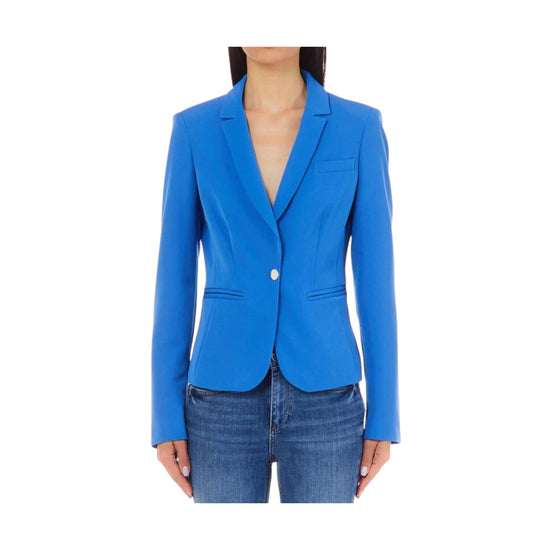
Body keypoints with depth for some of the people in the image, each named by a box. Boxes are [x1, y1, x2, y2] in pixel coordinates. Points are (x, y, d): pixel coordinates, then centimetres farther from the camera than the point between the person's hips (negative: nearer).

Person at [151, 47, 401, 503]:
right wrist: (166, 416, 1)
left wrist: (383, 415, -1)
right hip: (226, 401, 1)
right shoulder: (195, 130, 2)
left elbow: (376, 274, 0)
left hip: (321, 401, 0)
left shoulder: (360, 128, 0)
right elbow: (175, 275, 3)